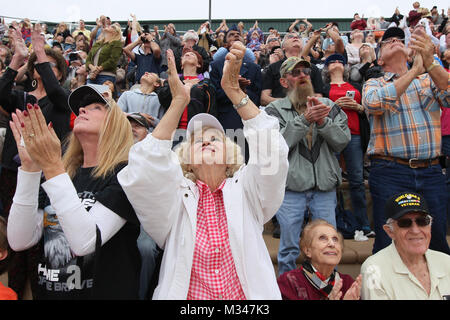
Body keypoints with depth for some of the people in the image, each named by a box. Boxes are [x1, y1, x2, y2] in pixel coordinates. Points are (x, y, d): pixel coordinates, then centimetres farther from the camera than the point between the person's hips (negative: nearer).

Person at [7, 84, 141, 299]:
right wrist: (30, 166, -15)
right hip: (47, 291, 5)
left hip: (103, 291, -4)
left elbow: (85, 242, -26)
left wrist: (52, 166, -28)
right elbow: (19, 241, -7)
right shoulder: (64, 174, 2)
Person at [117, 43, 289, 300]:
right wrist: (179, 101, -15)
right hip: (187, 294, 0)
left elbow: (271, 151, -9)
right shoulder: (177, 197, 4)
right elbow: (144, 169, -12)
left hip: (248, 295, 1)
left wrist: (234, 90, -14)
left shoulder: (244, 191, 5)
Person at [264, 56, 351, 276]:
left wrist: (322, 121, -14)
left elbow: (343, 141, 1)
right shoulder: (275, 109, 3)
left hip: (325, 186, 3)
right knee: (289, 248, 6)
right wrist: (305, 119, -20)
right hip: (291, 186, -2)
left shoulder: (329, 106, 11)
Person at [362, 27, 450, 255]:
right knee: (389, 244, 1)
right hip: (390, 172, -2)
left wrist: (428, 62, -21)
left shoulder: (429, 79, 15)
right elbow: (374, 102, -16)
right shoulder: (374, 84, 9)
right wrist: (415, 70, -14)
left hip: (431, 172, 3)